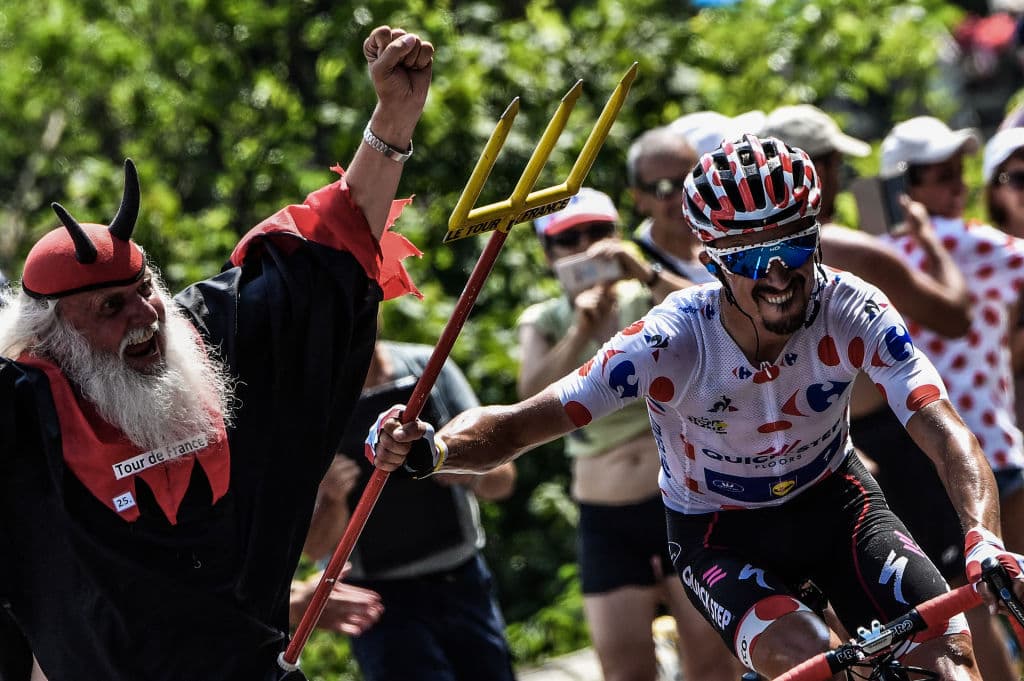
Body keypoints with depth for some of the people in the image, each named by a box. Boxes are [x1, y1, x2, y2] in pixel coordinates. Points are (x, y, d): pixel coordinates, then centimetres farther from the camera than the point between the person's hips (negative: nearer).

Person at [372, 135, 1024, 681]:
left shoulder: (854, 313, -25)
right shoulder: (671, 342, -29)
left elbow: (946, 433, -34)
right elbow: (517, 425, -27)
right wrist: (432, 449, -49)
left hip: (831, 497, 2)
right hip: (718, 530, -2)